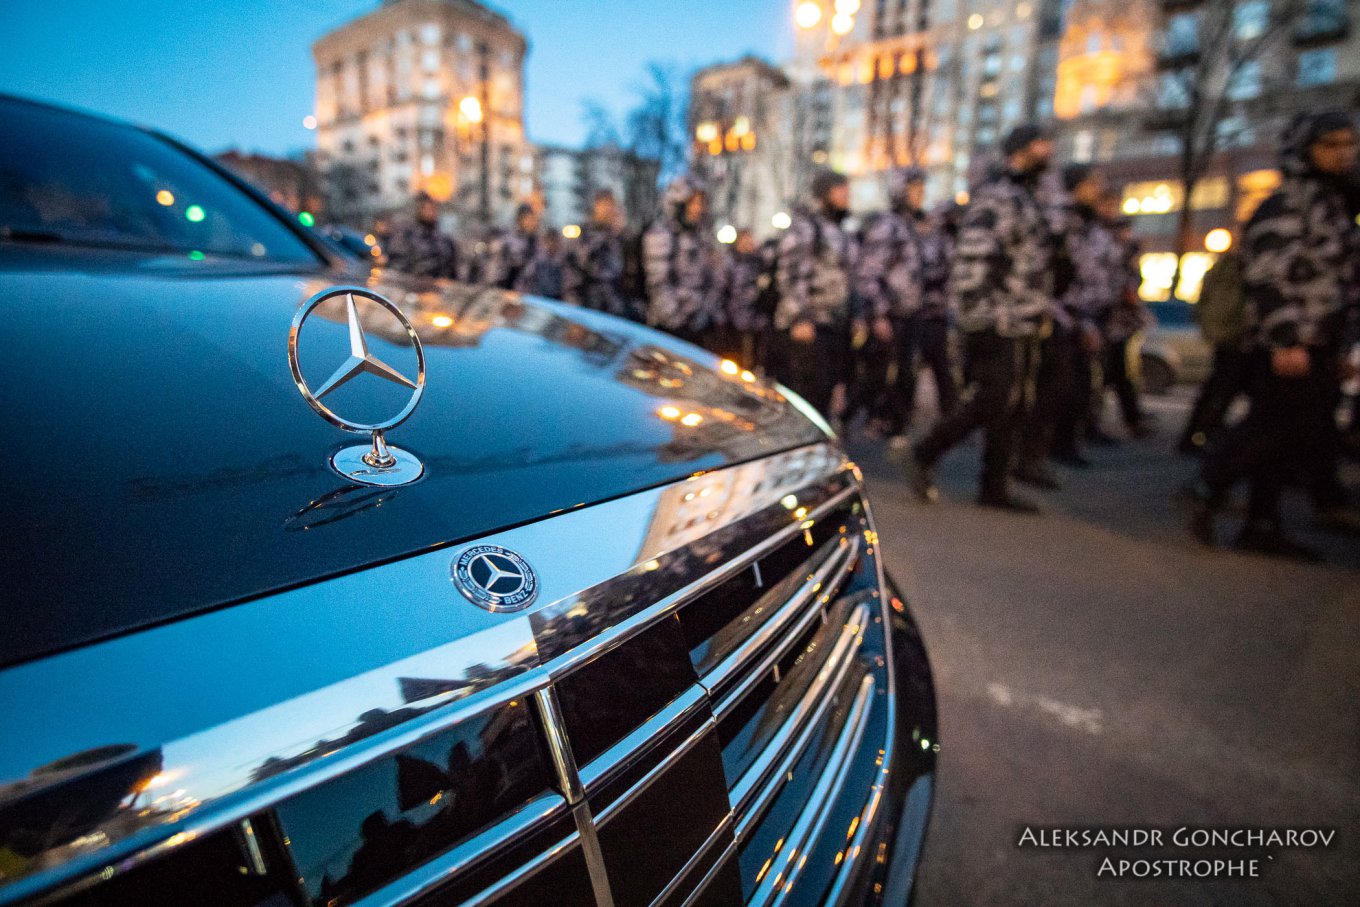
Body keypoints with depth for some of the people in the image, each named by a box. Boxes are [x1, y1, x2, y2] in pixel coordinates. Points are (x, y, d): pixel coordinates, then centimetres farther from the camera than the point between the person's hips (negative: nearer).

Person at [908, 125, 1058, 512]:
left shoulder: (1025, 197, 20)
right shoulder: (996, 197, -12)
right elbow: (971, 257, -24)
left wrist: (1040, 310, 22)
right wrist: (978, 316, -25)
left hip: (1021, 326, 10)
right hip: (998, 327, -10)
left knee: (1011, 407, 10)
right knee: (990, 405, -8)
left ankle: (995, 488, 18)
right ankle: (925, 455, 7)